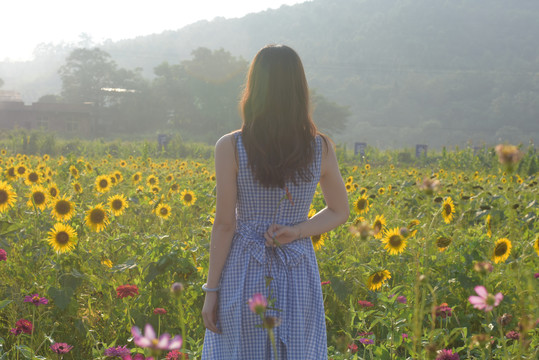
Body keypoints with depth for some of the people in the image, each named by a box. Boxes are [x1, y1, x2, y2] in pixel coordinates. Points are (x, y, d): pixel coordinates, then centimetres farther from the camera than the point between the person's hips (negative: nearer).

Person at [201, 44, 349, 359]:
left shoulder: (230, 148, -13)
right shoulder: (322, 149, -3)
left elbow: (225, 224, -11)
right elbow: (340, 212, 8)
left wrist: (211, 290, -3)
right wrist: (297, 231, -3)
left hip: (245, 276, -2)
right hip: (299, 276, 3)